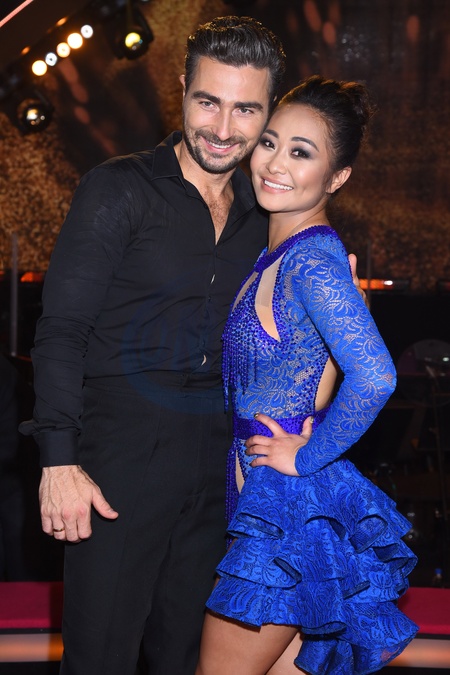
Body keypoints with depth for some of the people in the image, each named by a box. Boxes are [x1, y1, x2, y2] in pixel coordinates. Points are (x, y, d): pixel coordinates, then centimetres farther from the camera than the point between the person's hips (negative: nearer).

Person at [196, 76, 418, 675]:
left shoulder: (313, 262, -19)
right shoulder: (278, 254, 10)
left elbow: (374, 376, -32)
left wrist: (308, 456, -21)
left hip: (288, 509, -9)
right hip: (261, 497, 9)